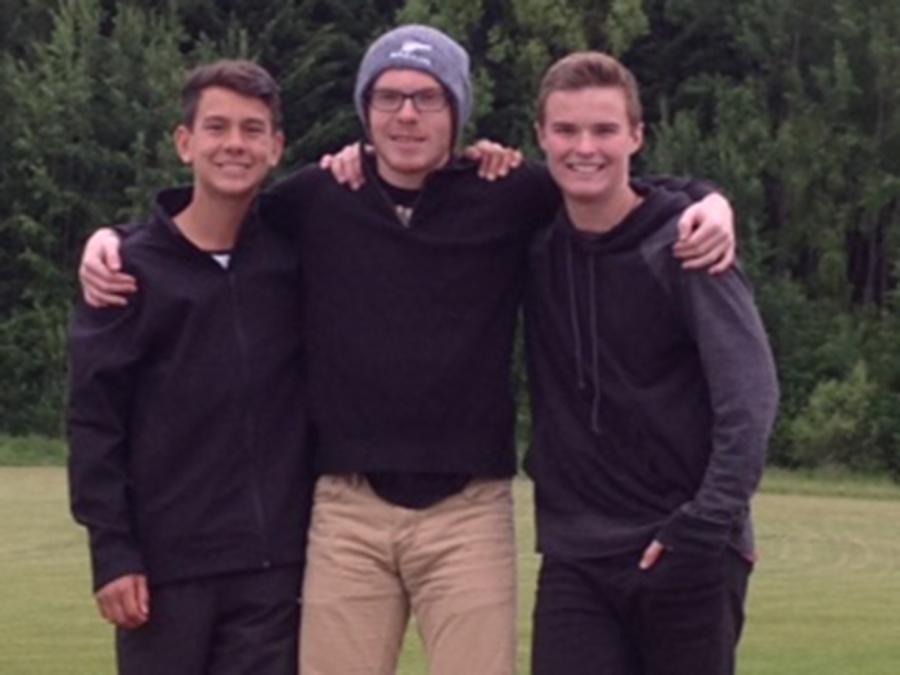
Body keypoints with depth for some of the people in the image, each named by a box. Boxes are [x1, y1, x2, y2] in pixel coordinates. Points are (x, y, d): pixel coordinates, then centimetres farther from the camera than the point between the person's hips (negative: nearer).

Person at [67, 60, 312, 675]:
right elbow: (95, 421, -3)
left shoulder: (296, 254, 6)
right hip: (165, 564, -2)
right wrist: (112, 551, -9)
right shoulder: (133, 267, -2)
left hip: (275, 560, 2)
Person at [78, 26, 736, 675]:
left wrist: (709, 202, -9)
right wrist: (113, 237, 5)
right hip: (346, 510, 1)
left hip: (468, 510, -1)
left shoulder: (512, 199, 1)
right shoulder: (317, 200, 5)